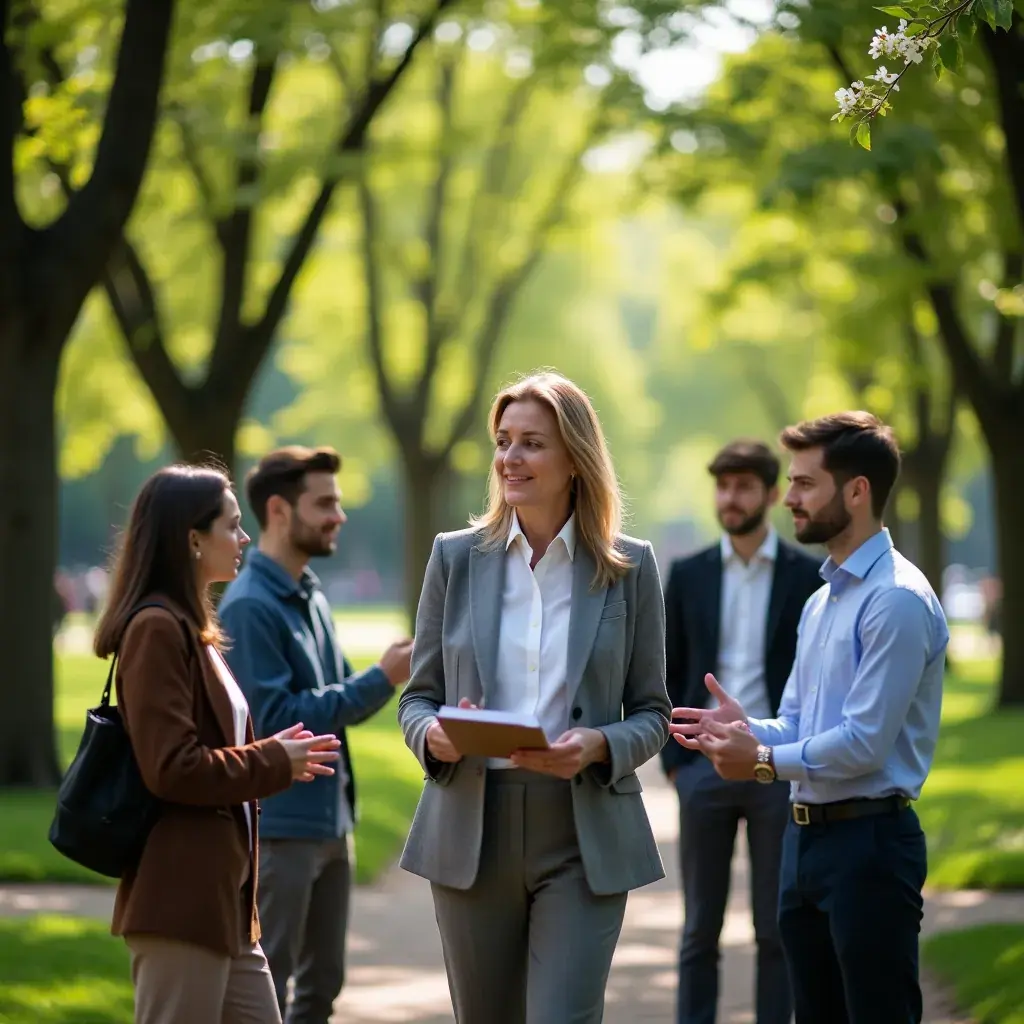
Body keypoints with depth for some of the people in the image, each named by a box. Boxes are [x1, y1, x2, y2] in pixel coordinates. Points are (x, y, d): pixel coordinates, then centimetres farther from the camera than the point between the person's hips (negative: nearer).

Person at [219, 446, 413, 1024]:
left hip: (331, 822, 9)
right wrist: (381, 679, -19)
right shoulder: (250, 607, -15)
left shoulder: (313, 598, 12)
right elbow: (276, 720, -21)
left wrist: (391, 674, -4)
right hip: (279, 826, -9)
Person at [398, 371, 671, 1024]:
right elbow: (418, 696, 9)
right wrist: (434, 734, -14)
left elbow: (652, 713, 4)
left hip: (585, 839, -2)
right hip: (472, 830, 2)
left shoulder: (630, 567, 2)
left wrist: (598, 745, -17)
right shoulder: (457, 558, 6)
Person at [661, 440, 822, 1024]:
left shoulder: (810, 576, 1)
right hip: (705, 767, 2)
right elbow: (668, 675, 9)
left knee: (777, 929, 3)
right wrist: (673, 760, 1)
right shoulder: (688, 575, 6)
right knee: (701, 928, 5)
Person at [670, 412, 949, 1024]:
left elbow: (865, 741, -20)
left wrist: (764, 760, -8)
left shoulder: (897, 600, -15)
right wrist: (748, 730, -2)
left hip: (869, 841, -10)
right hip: (807, 836, 10)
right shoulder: (821, 602, 17)